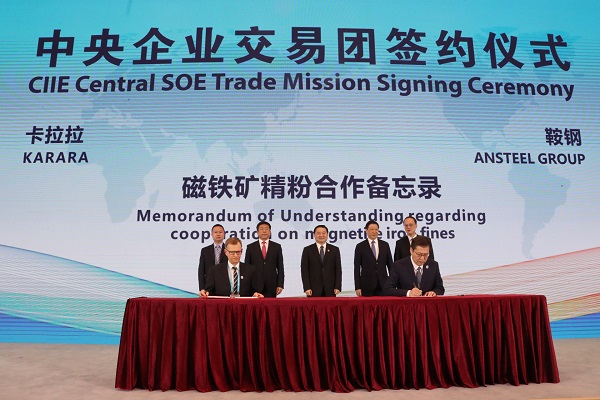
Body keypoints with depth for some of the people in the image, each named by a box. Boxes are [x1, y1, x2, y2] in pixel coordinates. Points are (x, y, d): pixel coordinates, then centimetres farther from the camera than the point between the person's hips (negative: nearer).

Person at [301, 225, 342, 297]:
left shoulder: (335, 250, 8)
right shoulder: (307, 250, 4)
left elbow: (338, 269, 6)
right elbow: (304, 270, 0)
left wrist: (337, 287, -3)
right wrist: (307, 288, -8)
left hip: (330, 289, 1)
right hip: (314, 289, -1)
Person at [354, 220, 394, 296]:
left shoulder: (385, 245, 9)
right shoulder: (360, 246, 1)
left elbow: (390, 264, 11)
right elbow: (357, 268, -1)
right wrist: (357, 287, -6)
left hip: (383, 284, 2)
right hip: (366, 285, -2)